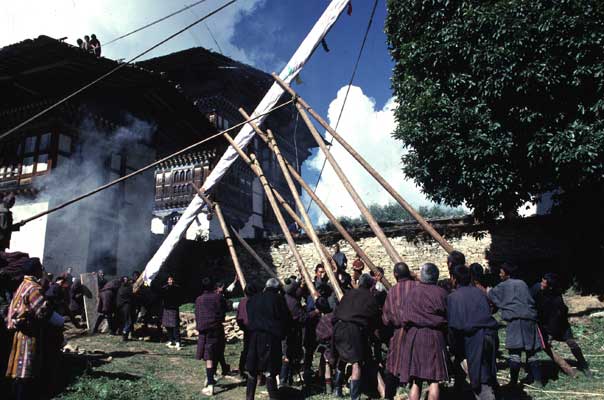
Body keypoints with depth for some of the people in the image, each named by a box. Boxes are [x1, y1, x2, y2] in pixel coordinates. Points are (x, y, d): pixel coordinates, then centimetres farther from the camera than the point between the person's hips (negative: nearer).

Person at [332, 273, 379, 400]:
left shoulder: (349, 293, 17)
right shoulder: (372, 299, 10)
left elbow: (337, 310, 15)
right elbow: (374, 319, 9)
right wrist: (367, 332, 19)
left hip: (339, 326, 4)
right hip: (356, 329, -4)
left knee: (341, 358, 22)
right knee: (356, 362, -1)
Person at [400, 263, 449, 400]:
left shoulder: (413, 291, -2)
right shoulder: (441, 292, -3)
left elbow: (404, 317, -2)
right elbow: (447, 316, 0)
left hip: (414, 336, 1)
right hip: (435, 337, -1)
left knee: (415, 381, 7)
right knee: (434, 380, 6)